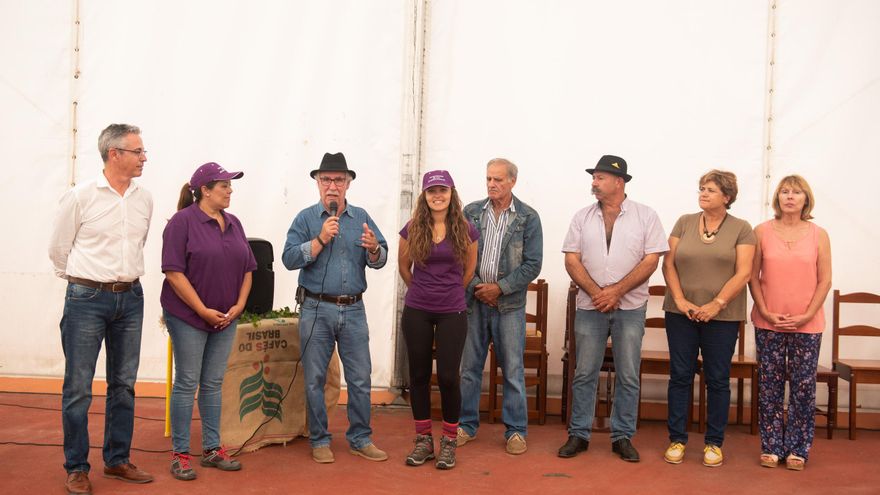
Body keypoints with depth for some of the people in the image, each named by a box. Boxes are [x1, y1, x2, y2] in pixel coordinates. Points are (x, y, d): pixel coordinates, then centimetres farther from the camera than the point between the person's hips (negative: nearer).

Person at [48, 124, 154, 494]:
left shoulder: (144, 199, 5)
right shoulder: (80, 196, -8)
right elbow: (59, 249, 1)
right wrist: (84, 283, 9)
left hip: (131, 298, 5)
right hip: (87, 298, -5)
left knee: (123, 384, 11)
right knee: (78, 387, 1)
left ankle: (117, 460, 24)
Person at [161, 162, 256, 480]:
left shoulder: (233, 223, 10)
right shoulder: (183, 221, -10)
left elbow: (247, 269, 13)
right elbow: (174, 272, -16)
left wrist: (239, 306, 0)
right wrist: (203, 310, -16)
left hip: (225, 319, 6)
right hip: (188, 316, -6)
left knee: (213, 383, 12)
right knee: (187, 383, 1)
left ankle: (212, 449, 21)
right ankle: (180, 454, 10)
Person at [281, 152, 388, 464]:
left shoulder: (361, 217, 8)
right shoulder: (306, 218, 1)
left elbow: (380, 260, 3)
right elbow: (289, 259, -11)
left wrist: (374, 248, -19)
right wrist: (321, 240, -19)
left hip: (353, 309, 2)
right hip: (316, 309, -2)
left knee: (360, 378, 6)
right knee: (314, 379, 6)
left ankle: (360, 439, 19)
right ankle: (319, 440, 19)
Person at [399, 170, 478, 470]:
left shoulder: (465, 230, -2)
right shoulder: (413, 229, -1)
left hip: (452, 312, -1)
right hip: (417, 312, 1)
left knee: (448, 375, -4)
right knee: (419, 375, 7)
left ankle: (449, 441, 13)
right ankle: (423, 440, 20)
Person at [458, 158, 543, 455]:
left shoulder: (528, 218, -1)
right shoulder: (471, 213, 4)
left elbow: (532, 264, -4)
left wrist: (500, 287, -11)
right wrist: (476, 286, -9)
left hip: (509, 304, -2)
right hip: (473, 299, 2)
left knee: (513, 369, 3)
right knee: (469, 366, 8)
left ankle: (516, 430, 14)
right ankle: (467, 425, 21)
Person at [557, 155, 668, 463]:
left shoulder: (645, 216, 1)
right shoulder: (583, 217, 7)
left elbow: (651, 260, -5)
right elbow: (572, 260, 2)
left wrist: (616, 291, -13)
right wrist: (597, 293, -11)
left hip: (630, 307, -1)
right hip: (590, 306, 2)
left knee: (628, 376, 4)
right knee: (584, 374, 5)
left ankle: (623, 437, 15)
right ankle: (579, 435, 14)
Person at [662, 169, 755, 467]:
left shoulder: (741, 229, 1)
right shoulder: (684, 223, 7)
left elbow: (743, 273, -7)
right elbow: (669, 265, 3)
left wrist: (716, 304, -15)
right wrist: (680, 301, -8)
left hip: (722, 317, -2)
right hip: (681, 314, 2)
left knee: (718, 380, 6)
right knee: (680, 376, 5)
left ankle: (714, 443, 17)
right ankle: (677, 439, 14)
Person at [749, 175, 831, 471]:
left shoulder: (818, 235, 2)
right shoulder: (762, 232, 2)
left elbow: (825, 280, 1)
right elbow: (753, 276, 2)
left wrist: (807, 315, -8)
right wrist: (766, 312, -7)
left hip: (807, 324, 0)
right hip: (769, 322, 0)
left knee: (804, 386, 4)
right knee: (769, 385, 5)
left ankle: (797, 449, 16)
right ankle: (772, 447, 16)